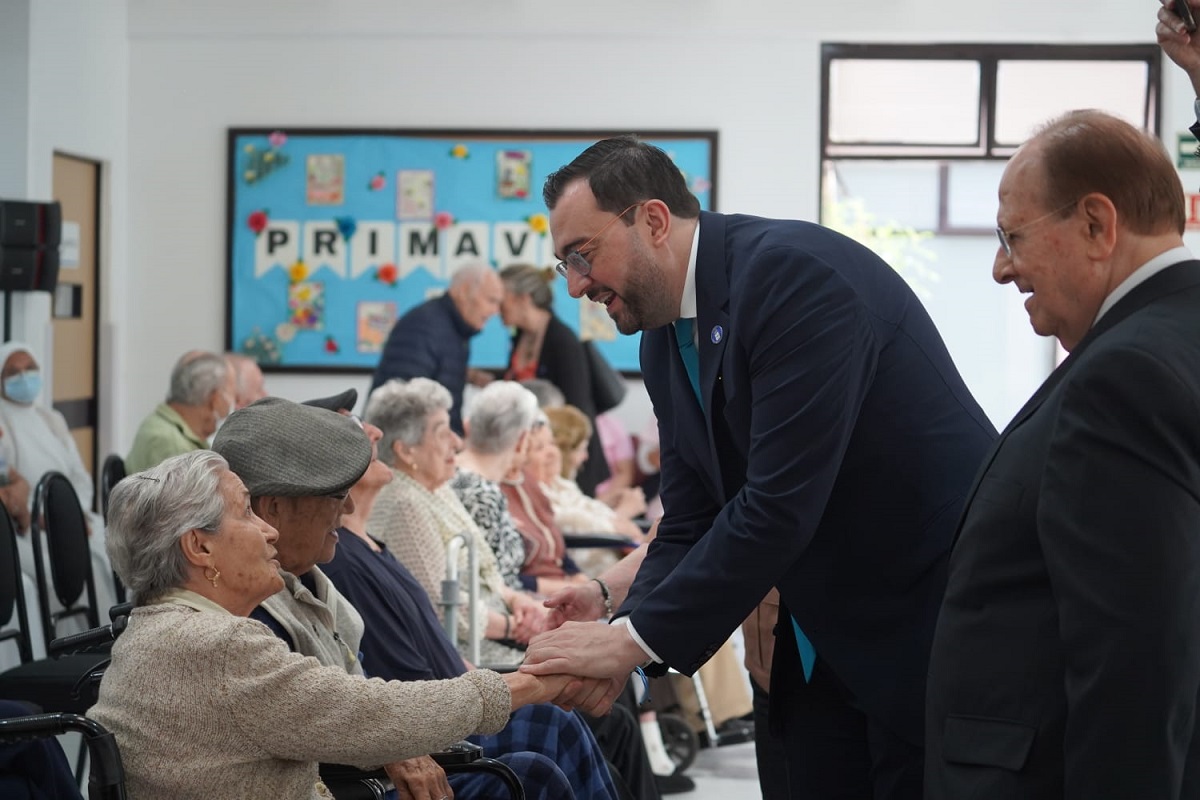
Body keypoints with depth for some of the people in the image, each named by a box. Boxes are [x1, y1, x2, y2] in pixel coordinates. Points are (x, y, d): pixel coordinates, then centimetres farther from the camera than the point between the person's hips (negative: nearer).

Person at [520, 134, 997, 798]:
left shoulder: (794, 272, -22)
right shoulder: (664, 340, 6)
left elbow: (781, 503, -28)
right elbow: (689, 524, 7)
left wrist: (634, 640, -23)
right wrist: (621, 634, -11)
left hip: (939, 616, -8)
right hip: (826, 642, 8)